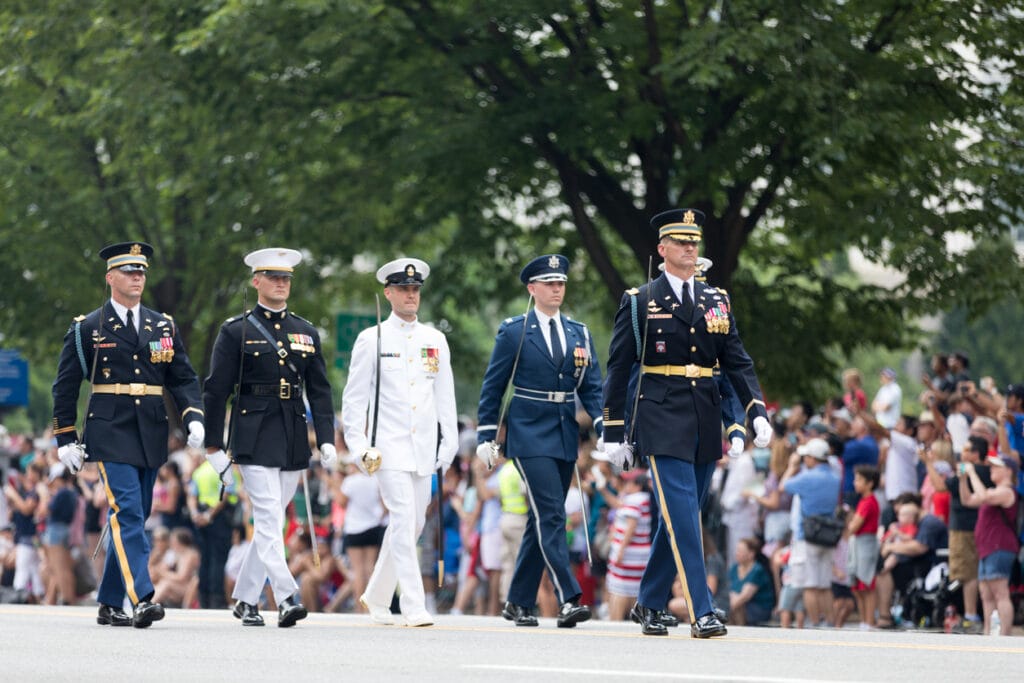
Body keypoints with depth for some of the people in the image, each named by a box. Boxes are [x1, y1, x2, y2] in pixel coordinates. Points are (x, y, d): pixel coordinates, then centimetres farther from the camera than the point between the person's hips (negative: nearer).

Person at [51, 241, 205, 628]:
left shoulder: (164, 327, 13)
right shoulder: (87, 329, 2)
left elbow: (184, 379, 12)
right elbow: (65, 387, 6)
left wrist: (193, 417, -6)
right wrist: (65, 439, 3)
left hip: (152, 436, 5)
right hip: (111, 434, -5)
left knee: (132, 519, 8)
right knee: (127, 514, -16)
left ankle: (110, 604, 17)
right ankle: (141, 599, -24)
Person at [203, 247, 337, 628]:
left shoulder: (307, 333, 13)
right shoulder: (236, 332, 0)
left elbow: (319, 392, 13)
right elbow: (216, 392, -1)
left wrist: (326, 440, 1)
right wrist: (214, 447, -5)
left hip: (294, 441, 5)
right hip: (254, 440, -5)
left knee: (269, 523, 10)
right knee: (269, 520, -13)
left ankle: (245, 599, 20)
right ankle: (286, 599, -20)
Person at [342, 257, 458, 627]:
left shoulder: (435, 340, 12)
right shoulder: (371, 340, 1)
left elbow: (446, 396, 14)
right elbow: (354, 398, 2)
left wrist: (450, 443, 6)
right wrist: (358, 446, -7)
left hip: (424, 446, 5)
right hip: (389, 446, -4)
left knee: (413, 524, 9)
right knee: (403, 521, -14)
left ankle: (377, 597, 25)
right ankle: (413, 606, -16)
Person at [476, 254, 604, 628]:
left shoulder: (579, 333, 11)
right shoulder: (513, 332, -1)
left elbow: (591, 387, 9)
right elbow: (492, 386, 1)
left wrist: (605, 427, -7)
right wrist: (486, 436, -3)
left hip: (565, 438, 5)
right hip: (529, 436, -5)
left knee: (542, 520, 9)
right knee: (551, 516, -15)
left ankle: (518, 602, 17)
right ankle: (568, 600, -22)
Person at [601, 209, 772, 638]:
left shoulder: (716, 301, 13)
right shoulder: (640, 303, 1)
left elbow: (737, 362, 10)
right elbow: (618, 371, 3)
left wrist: (757, 412, -4)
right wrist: (614, 434, 0)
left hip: (705, 425, 5)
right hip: (662, 421, -5)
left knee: (680, 519, 10)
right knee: (683, 516, -13)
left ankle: (649, 603, 24)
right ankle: (701, 612, -16)